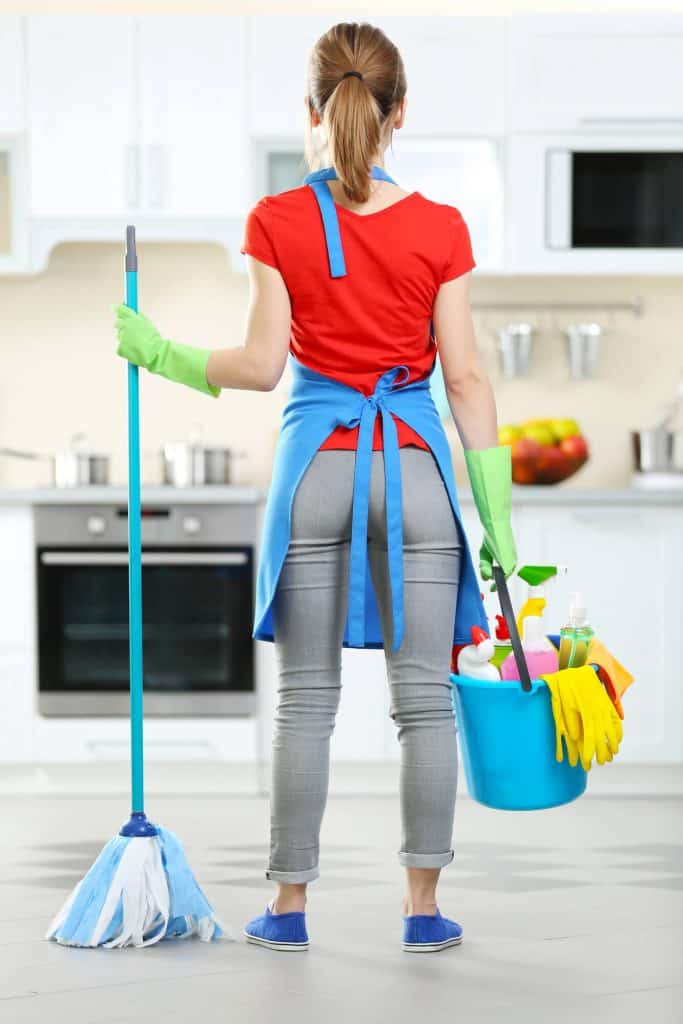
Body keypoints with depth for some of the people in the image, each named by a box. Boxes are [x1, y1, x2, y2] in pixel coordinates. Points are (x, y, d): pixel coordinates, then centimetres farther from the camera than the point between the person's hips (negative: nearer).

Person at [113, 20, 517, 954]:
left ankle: (289, 905, 12)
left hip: (317, 464, 0)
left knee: (306, 698, 7)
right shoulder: (440, 229, -2)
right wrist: (496, 516, 1)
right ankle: (423, 905, 7)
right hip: (414, 465, 0)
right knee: (423, 697, 5)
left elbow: (262, 365, -9)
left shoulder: (277, 222, -4)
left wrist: (159, 354, 7)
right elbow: (466, 378, -3)